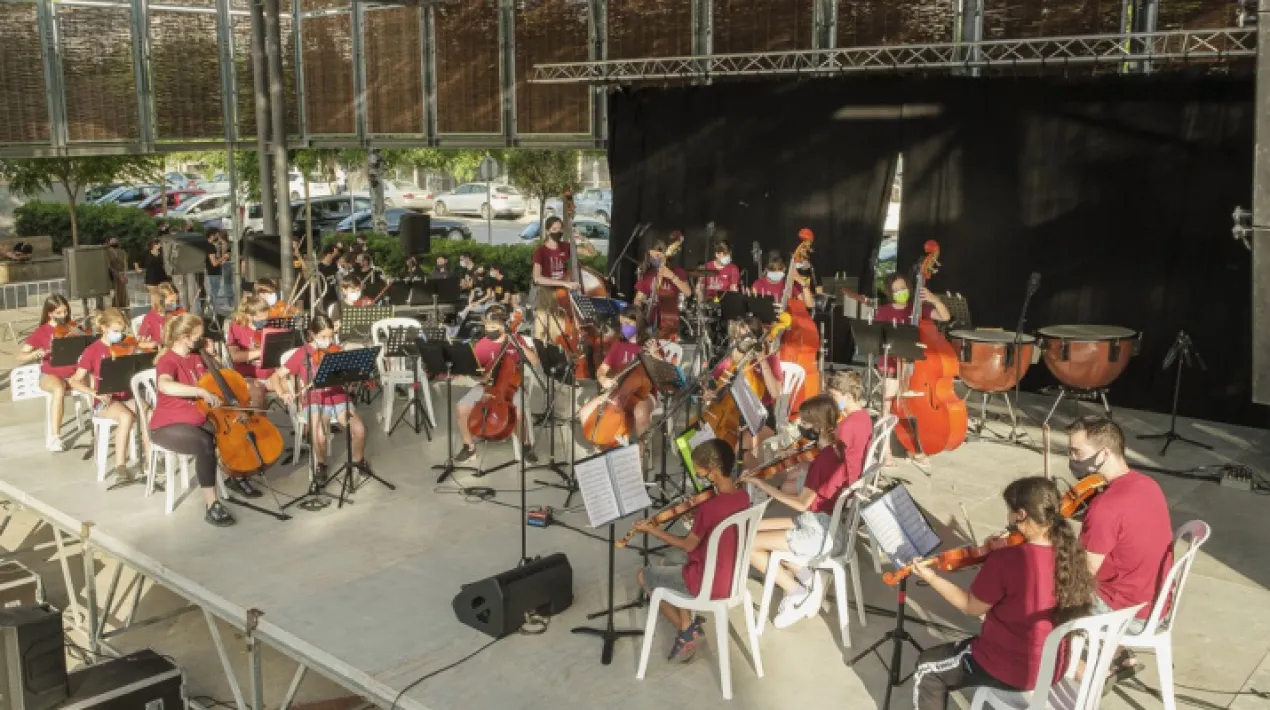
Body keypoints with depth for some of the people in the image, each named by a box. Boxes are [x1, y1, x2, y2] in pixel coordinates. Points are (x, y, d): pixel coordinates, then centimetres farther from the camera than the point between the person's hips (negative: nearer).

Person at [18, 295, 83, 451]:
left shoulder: (71, 328, 7)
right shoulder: (41, 332, 0)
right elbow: (21, 357, -3)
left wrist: (80, 335, -15)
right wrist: (36, 354, -23)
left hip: (73, 373, 2)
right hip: (50, 374, -2)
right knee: (60, 389, -38)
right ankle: (54, 437, -32)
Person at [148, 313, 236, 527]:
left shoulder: (196, 357, 7)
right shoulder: (168, 361, -18)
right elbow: (164, 385, -41)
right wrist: (202, 392, -46)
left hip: (197, 421, 8)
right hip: (168, 427, -8)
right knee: (206, 444, -35)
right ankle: (212, 505, -31)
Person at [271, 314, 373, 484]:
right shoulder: (302, 354, -1)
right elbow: (276, 376, -1)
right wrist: (283, 393, -19)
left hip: (338, 398, 2)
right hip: (315, 401, -2)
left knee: (359, 429, -22)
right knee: (320, 435, -30)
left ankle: (358, 459, 11)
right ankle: (321, 463, 3)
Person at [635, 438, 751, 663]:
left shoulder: (709, 507, -28)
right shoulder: (743, 497, -5)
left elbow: (688, 546, -14)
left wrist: (652, 530, -5)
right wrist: (697, 515, 1)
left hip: (708, 584, -8)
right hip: (731, 578, 8)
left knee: (644, 576, 14)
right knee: (677, 568, 32)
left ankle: (686, 628, 14)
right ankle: (688, 625, 20)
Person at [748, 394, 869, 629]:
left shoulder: (823, 460, -23)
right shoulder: (839, 447, 1)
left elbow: (802, 504, -21)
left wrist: (760, 483, -17)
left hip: (823, 534, -10)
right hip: (824, 523, 10)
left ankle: (797, 592, 2)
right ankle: (805, 578, 5)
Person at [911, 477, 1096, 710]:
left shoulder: (1004, 560, -28)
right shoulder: (1071, 553, -9)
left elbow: (971, 607, -12)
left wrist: (931, 578, -2)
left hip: (1010, 670, -7)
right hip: (1055, 666, 7)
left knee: (927, 667, 16)